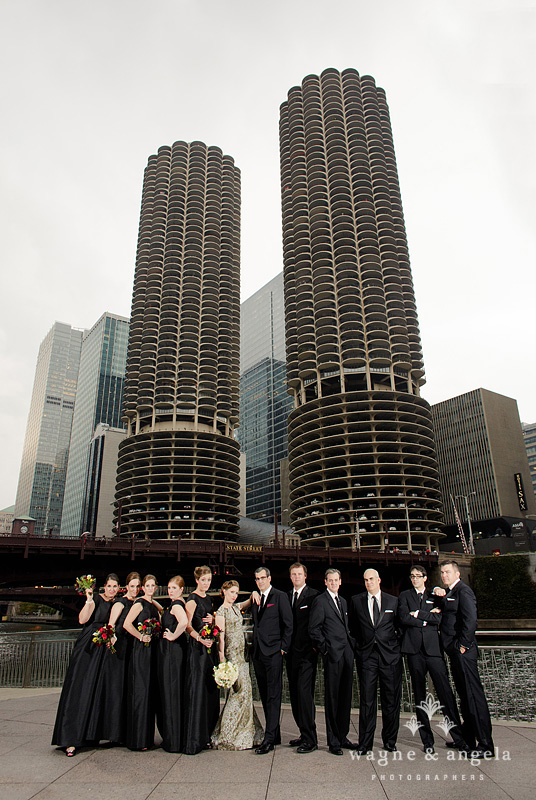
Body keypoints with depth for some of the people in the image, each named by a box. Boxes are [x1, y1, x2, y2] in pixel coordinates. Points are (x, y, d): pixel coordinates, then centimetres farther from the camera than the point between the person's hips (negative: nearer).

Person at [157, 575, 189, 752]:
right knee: (176, 691, 15)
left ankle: (174, 740, 7)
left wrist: (173, 636, -22)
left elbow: (184, 622, -34)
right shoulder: (175, 604, 13)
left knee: (171, 691, -2)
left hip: (172, 649, -9)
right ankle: (179, 736, 24)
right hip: (172, 650, 9)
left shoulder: (176, 604, -16)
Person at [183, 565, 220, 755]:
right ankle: (194, 740, 0)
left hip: (210, 646, 8)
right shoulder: (192, 599, -8)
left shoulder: (208, 599, 15)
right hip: (197, 647, -8)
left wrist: (212, 620, 2)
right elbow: (187, 625, -17)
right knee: (198, 690, -7)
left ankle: (206, 736, 19)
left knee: (211, 690, 9)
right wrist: (200, 638, -29)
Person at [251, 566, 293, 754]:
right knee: (265, 696, 12)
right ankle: (275, 735, 22)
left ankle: (269, 738, 0)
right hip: (258, 653, 7)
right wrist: (255, 645, 12)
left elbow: (288, 624, -7)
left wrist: (283, 647, -10)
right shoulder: (255, 599, 14)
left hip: (273, 653, -7)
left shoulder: (280, 596, -5)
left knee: (273, 696, -4)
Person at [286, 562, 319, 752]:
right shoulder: (287, 596, 13)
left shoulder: (314, 595, -6)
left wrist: (315, 645, -11)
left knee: (304, 692, -10)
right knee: (295, 694, 12)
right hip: (291, 652, 7)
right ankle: (304, 734, 24)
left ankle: (310, 740, -1)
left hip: (307, 651, -7)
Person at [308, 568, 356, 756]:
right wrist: (324, 648, -11)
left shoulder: (343, 601, 17)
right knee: (332, 697, 1)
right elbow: (313, 629, -9)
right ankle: (333, 741, 10)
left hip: (347, 653, 7)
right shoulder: (320, 601, -6)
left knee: (345, 696, 12)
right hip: (333, 654, -7)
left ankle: (342, 736, 23)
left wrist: (352, 644, 11)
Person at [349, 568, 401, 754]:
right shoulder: (356, 601, 6)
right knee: (366, 700, 2)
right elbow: (353, 627, 14)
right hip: (366, 655, 0)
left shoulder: (393, 601, 5)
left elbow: (399, 626, 11)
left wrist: (396, 644, 4)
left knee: (391, 699, 6)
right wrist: (359, 645, 9)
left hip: (390, 655, 0)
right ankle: (365, 742, 12)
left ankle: (390, 740, 22)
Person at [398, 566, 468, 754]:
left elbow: (438, 618, -3)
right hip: (414, 649, 0)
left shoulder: (434, 596, 13)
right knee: (419, 694, 5)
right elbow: (404, 618, -4)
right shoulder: (404, 596, 12)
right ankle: (427, 740, 13)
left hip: (433, 647, 0)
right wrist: (428, 617, -3)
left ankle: (458, 737, 4)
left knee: (445, 691, -6)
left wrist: (418, 614, -7)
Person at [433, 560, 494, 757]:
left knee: (474, 695, -5)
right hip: (455, 652, 10)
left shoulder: (463, 591, -12)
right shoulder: (449, 593, 18)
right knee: (464, 695, 16)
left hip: (463, 652, -10)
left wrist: (463, 645, -18)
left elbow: (470, 619, -20)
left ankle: (485, 744, 1)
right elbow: (445, 616, 16)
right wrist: (441, 596, 0)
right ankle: (467, 738, 26)